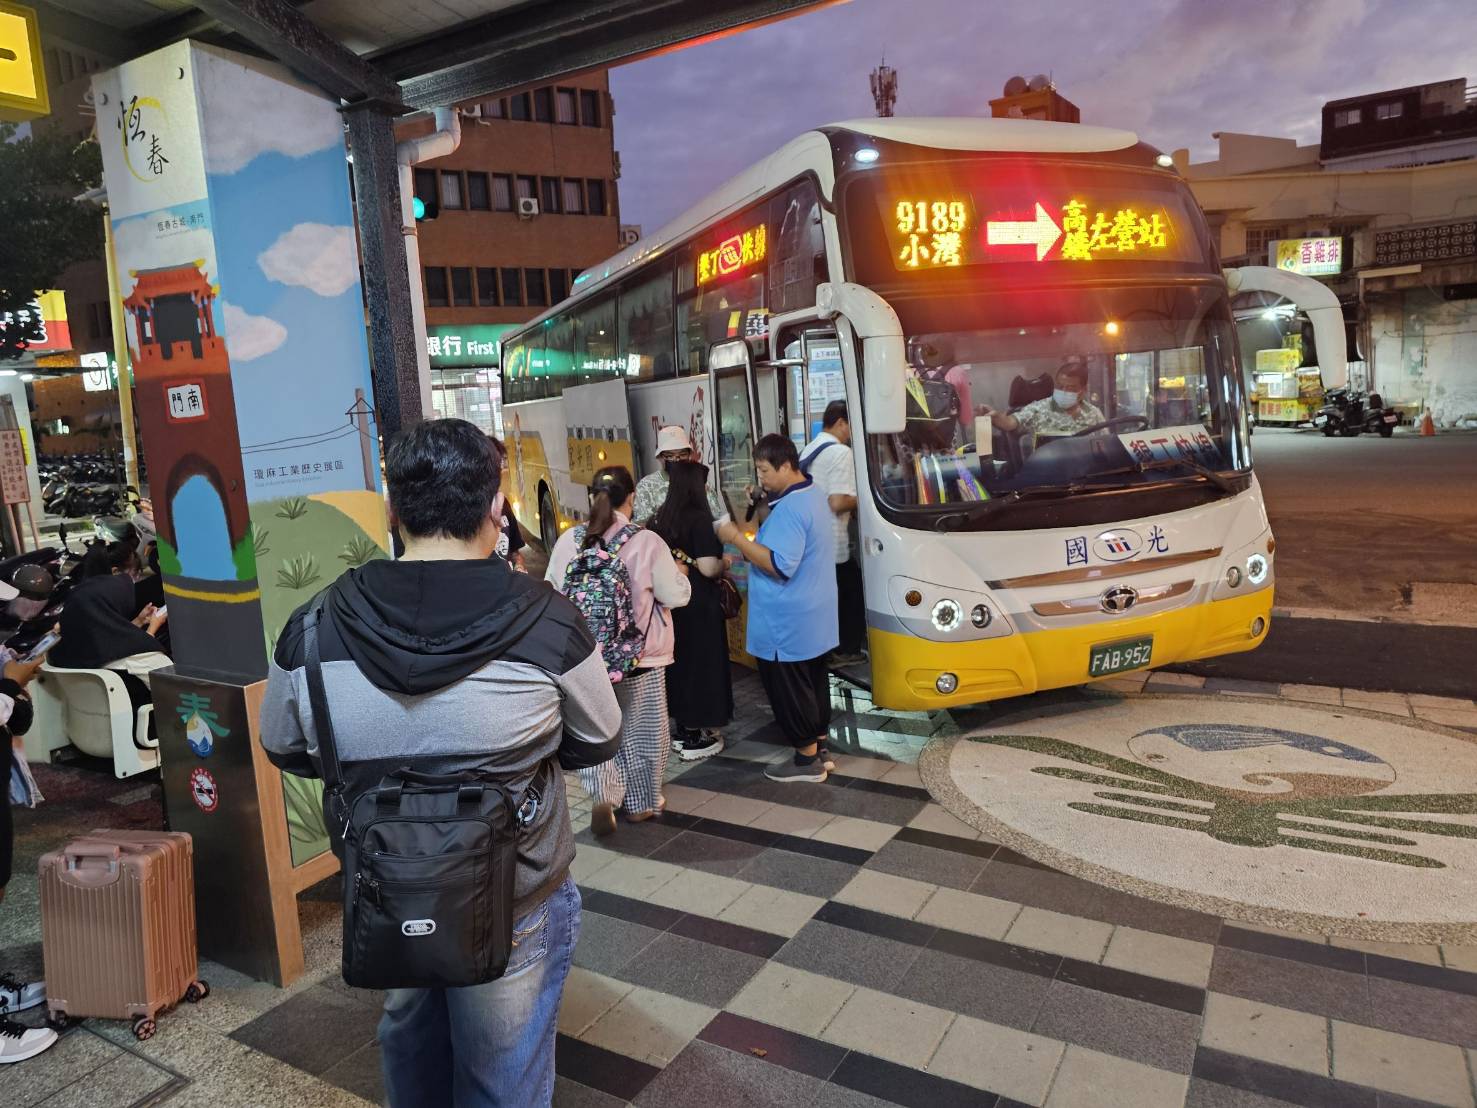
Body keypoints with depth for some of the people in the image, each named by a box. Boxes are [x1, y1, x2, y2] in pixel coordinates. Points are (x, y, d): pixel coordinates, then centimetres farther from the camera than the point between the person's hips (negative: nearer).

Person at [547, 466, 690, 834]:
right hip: (639, 653, -2)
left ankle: (603, 794, 1)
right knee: (641, 729, 15)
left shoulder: (568, 540, -6)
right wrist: (680, 573, 12)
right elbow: (675, 595, -9)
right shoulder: (647, 542, -16)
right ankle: (641, 802, 28)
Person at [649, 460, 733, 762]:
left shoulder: (661, 517, 5)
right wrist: (725, 563, -3)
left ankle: (683, 729, 27)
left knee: (678, 661, 16)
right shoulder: (700, 519, -17)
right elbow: (708, 568, -23)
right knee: (700, 663, 3)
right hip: (698, 604, -7)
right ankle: (695, 739, 11)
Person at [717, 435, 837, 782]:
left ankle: (807, 760, 12)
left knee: (789, 691, 2)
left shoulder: (790, 508, -23)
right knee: (813, 682, 17)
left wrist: (737, 538, -23)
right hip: (812, 616, 10)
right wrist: (753, 543, 10)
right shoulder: (813, 494, 10)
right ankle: (820, 749, 28)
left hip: (787, 622, -10)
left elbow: (780, 565, -29)